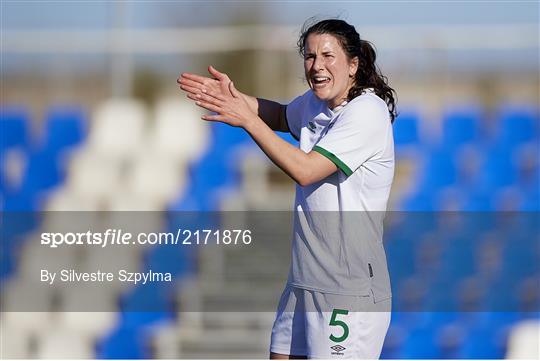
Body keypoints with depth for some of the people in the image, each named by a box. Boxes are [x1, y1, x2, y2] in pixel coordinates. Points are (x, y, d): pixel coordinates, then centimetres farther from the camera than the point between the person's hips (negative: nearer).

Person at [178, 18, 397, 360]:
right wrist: (233, 96, 15)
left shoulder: (367, 112, -16)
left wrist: (247, 119, -18)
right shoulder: (316, 102, 9)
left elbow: (305, 170, -22)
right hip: (305, 279, 9)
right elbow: (281, 116, 33)